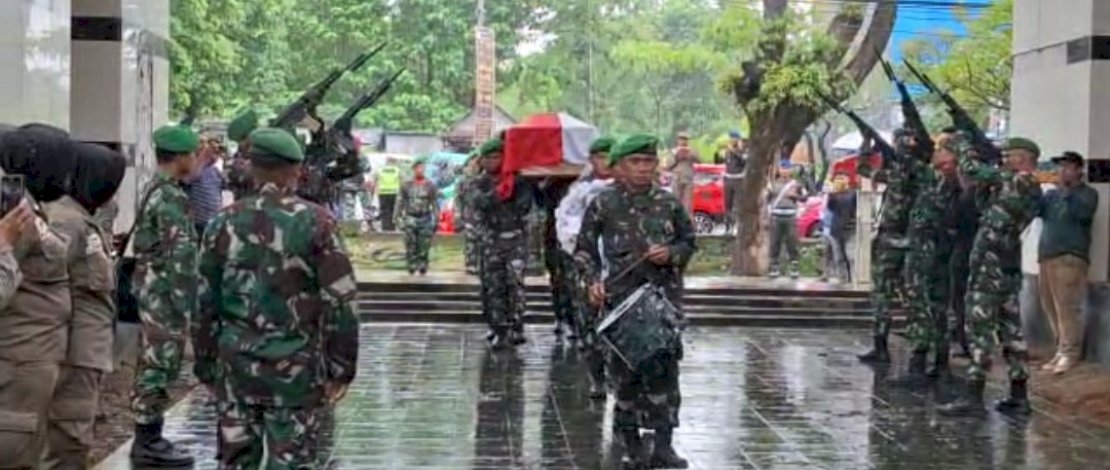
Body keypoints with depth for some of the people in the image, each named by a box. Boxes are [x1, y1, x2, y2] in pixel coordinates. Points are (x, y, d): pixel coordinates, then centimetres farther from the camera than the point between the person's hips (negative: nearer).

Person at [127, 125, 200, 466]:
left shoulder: (156, 190, 13)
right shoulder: (171, 197, -18)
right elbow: (179, 257, -21)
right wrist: (186, 304, -20)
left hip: (152, 291, 10)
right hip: (164, 294, -10)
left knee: (153, 365, 14)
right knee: (159, 366, -5)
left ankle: (149, 438, 21)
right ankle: (148, 444, 1)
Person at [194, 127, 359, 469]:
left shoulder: (225, 223, 1)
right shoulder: (316, 223, -8)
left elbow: (205, 303, 5)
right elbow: (340, 302, -9)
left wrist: (206, 366, 16)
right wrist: (340, 369, -1)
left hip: (235, 365, 3)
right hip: (295, 369, -3)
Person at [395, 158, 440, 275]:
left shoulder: (430, 185, 3)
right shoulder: (406, 185, 4)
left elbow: (435, 204, 4)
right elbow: (400, 203, 7)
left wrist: (436, 220, -1)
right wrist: (398, 218, 3)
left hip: (425, 220, 0)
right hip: (410, 220, 0)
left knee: (423, 248, 0)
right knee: (411, 248, 0)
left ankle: (422, 270, 9)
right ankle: (411, 270, 9)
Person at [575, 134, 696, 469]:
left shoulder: (669, 203, 7)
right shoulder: (603, 205, 2)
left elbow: (690, 242, 16)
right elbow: (584, 250, 8)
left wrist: (671, 254, -5)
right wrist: (593, 281, -7)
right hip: (620, 298, -1)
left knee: (664, 367, -5)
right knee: (624, 370, 4)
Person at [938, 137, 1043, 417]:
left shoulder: (1012, 181, -13)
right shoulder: (1034, 191, 13)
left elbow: (970, 169, -10)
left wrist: (967, 151, 9)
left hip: (990, 263, -9)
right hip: (1011, 266, 9)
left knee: (980, 329, -7)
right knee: (1011, 329, 13)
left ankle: (973, 398, -8)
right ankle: (1019, 396, 18)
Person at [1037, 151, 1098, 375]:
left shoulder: (1088, 193, 4)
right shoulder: (1052, 194, 21)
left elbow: (1081, 212, -16)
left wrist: (1065, 189, -13)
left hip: (1070, 258, -6)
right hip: (1046, 256, 7)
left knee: (1066, 308, -11)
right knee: (1052, 309, 7)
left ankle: (1069, 354, -8)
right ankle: (1062, 351, 15)